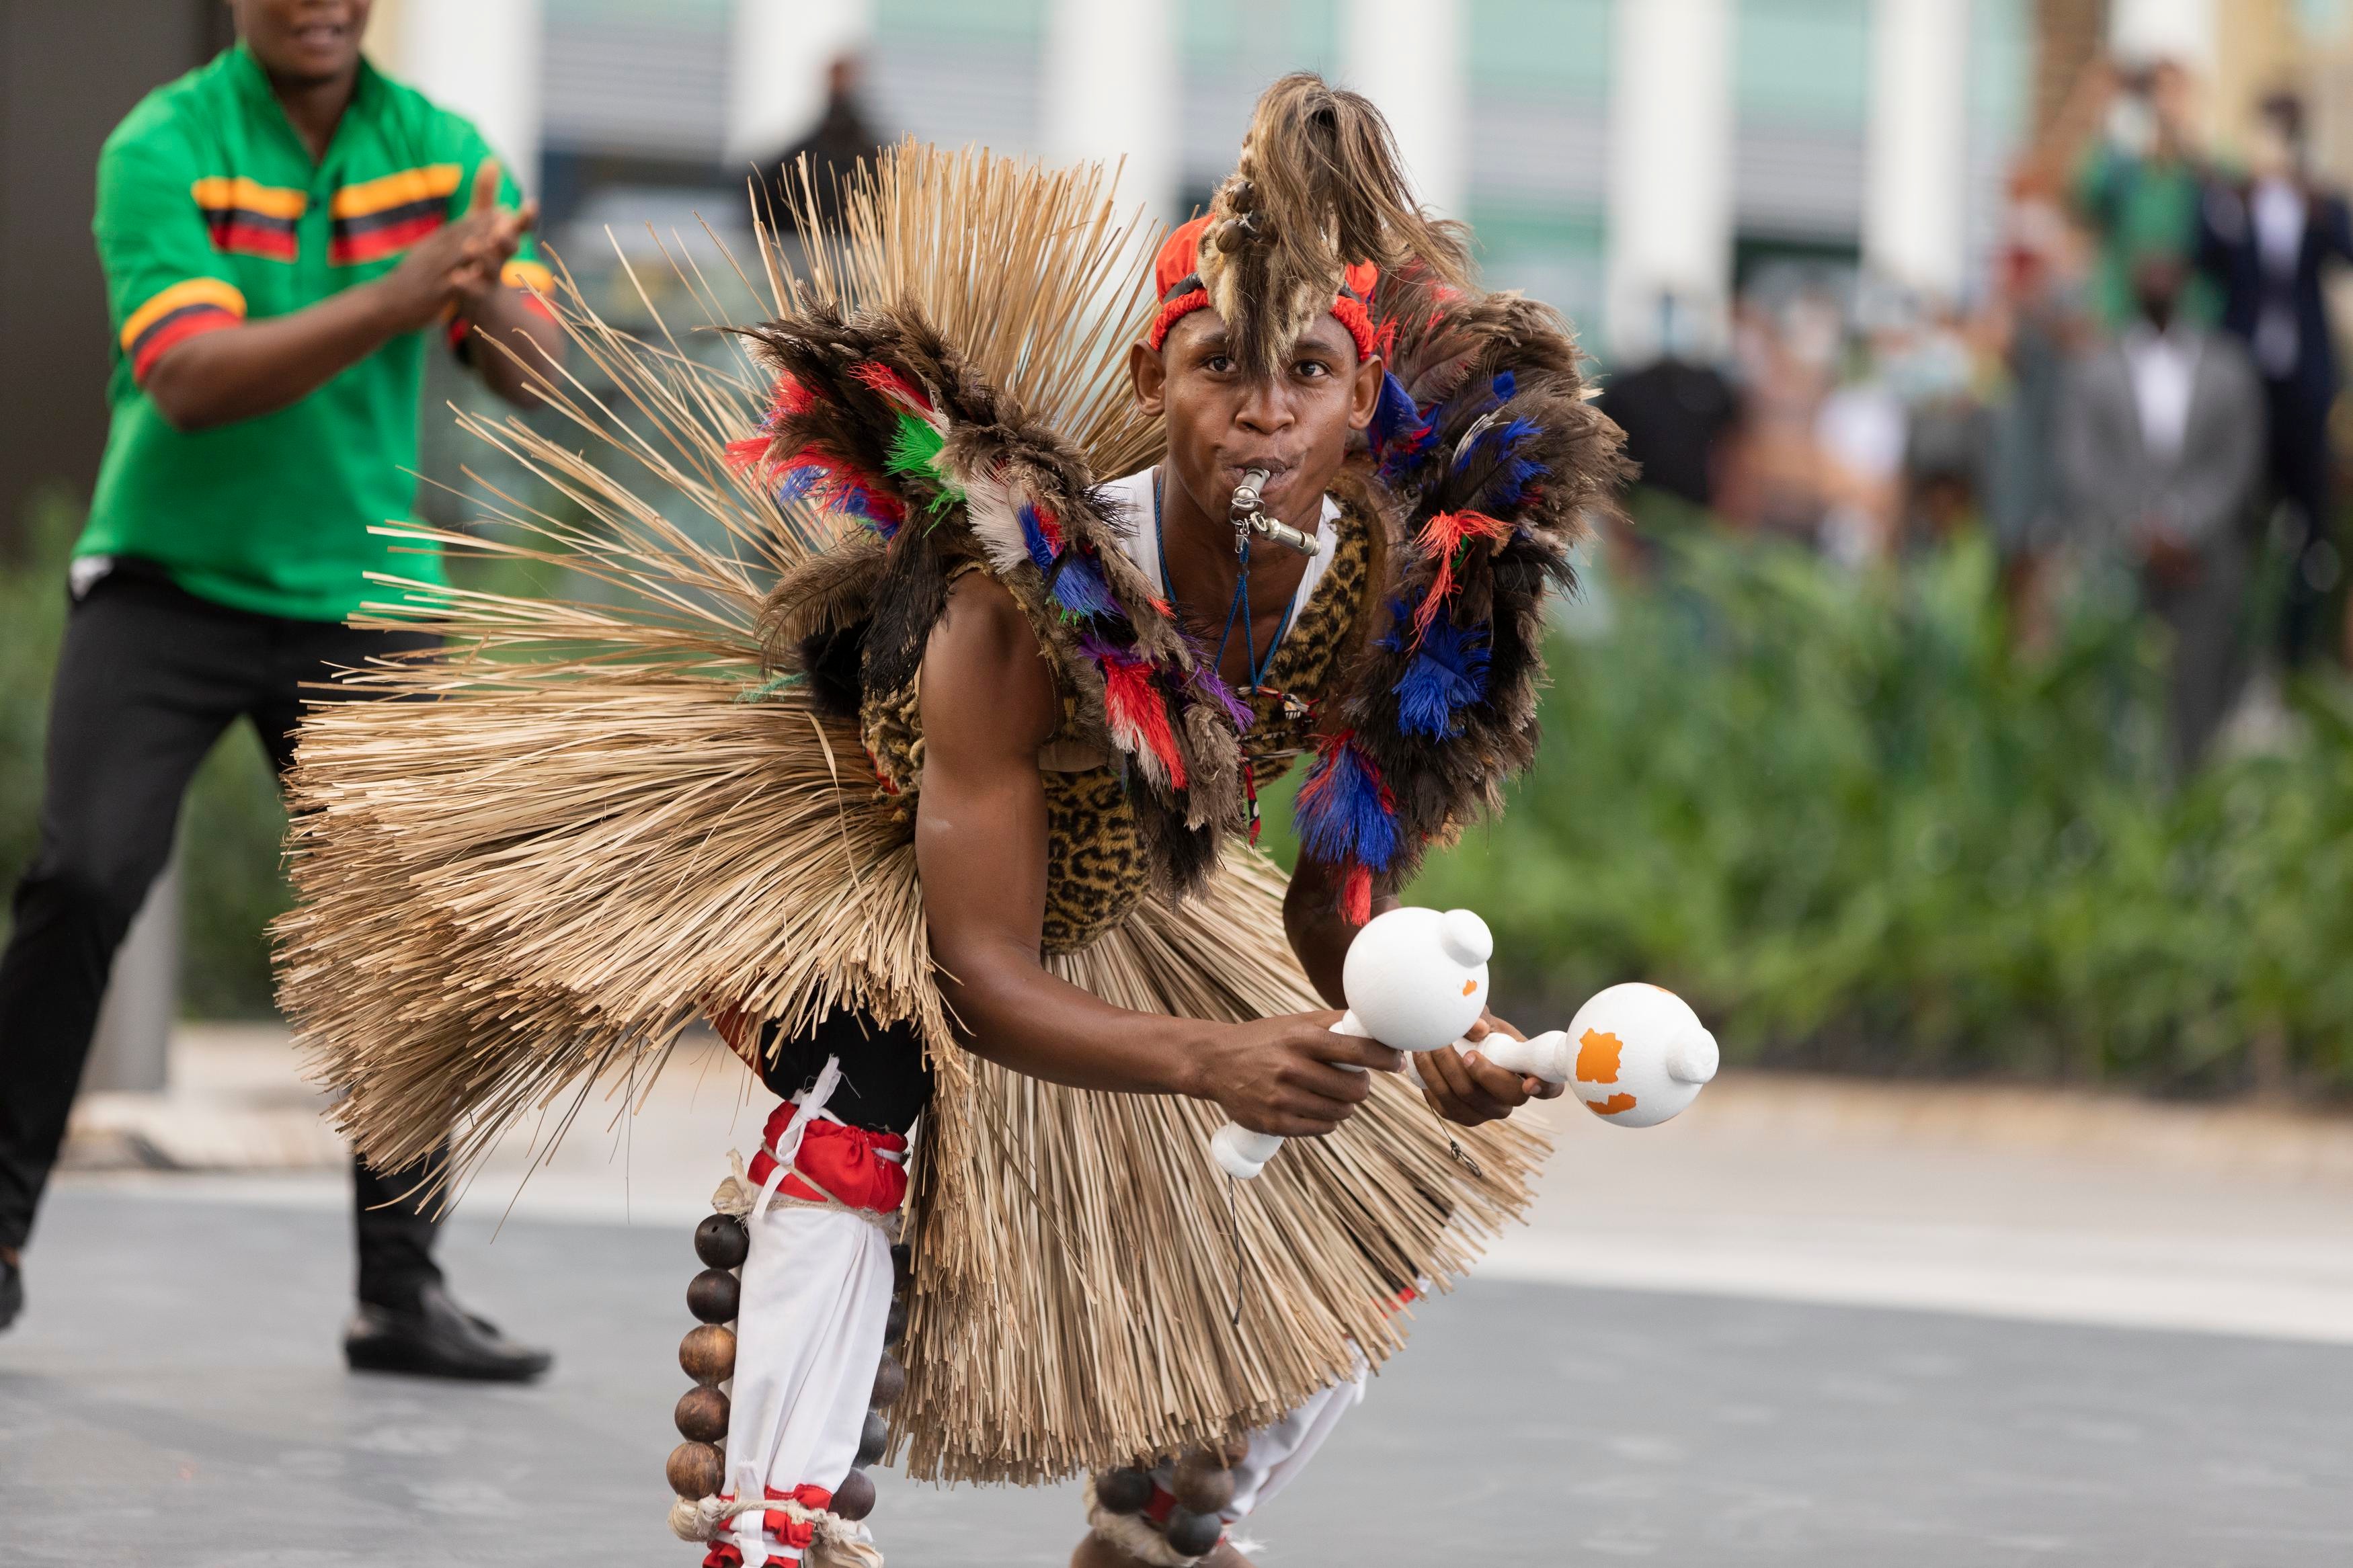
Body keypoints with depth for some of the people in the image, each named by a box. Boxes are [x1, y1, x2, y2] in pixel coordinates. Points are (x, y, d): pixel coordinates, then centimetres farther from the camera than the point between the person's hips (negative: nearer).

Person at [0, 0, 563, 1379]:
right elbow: (194, 380, -23)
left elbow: (539, 374, -7)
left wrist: (483, 291, -30)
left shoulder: (442, 152, 1)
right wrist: (398, 299, -32)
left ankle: (402, 1289, 8)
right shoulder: (163, 150, -10)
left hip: (361, 605, 3)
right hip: (168, 583, -3)